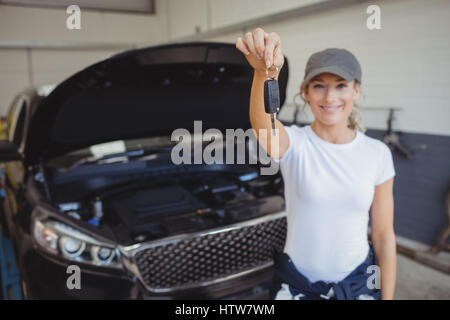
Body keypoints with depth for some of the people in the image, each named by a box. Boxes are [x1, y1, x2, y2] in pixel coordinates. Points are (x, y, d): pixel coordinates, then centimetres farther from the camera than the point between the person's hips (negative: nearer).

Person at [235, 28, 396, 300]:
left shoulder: (378, 153, -6)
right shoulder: (293, 143, -13)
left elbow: (384, 236, -2)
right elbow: (261, 123, -39)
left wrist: (387, 296, -1)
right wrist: (264, 73, -57)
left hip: (359, 283, 2)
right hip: (296, 283, -1)